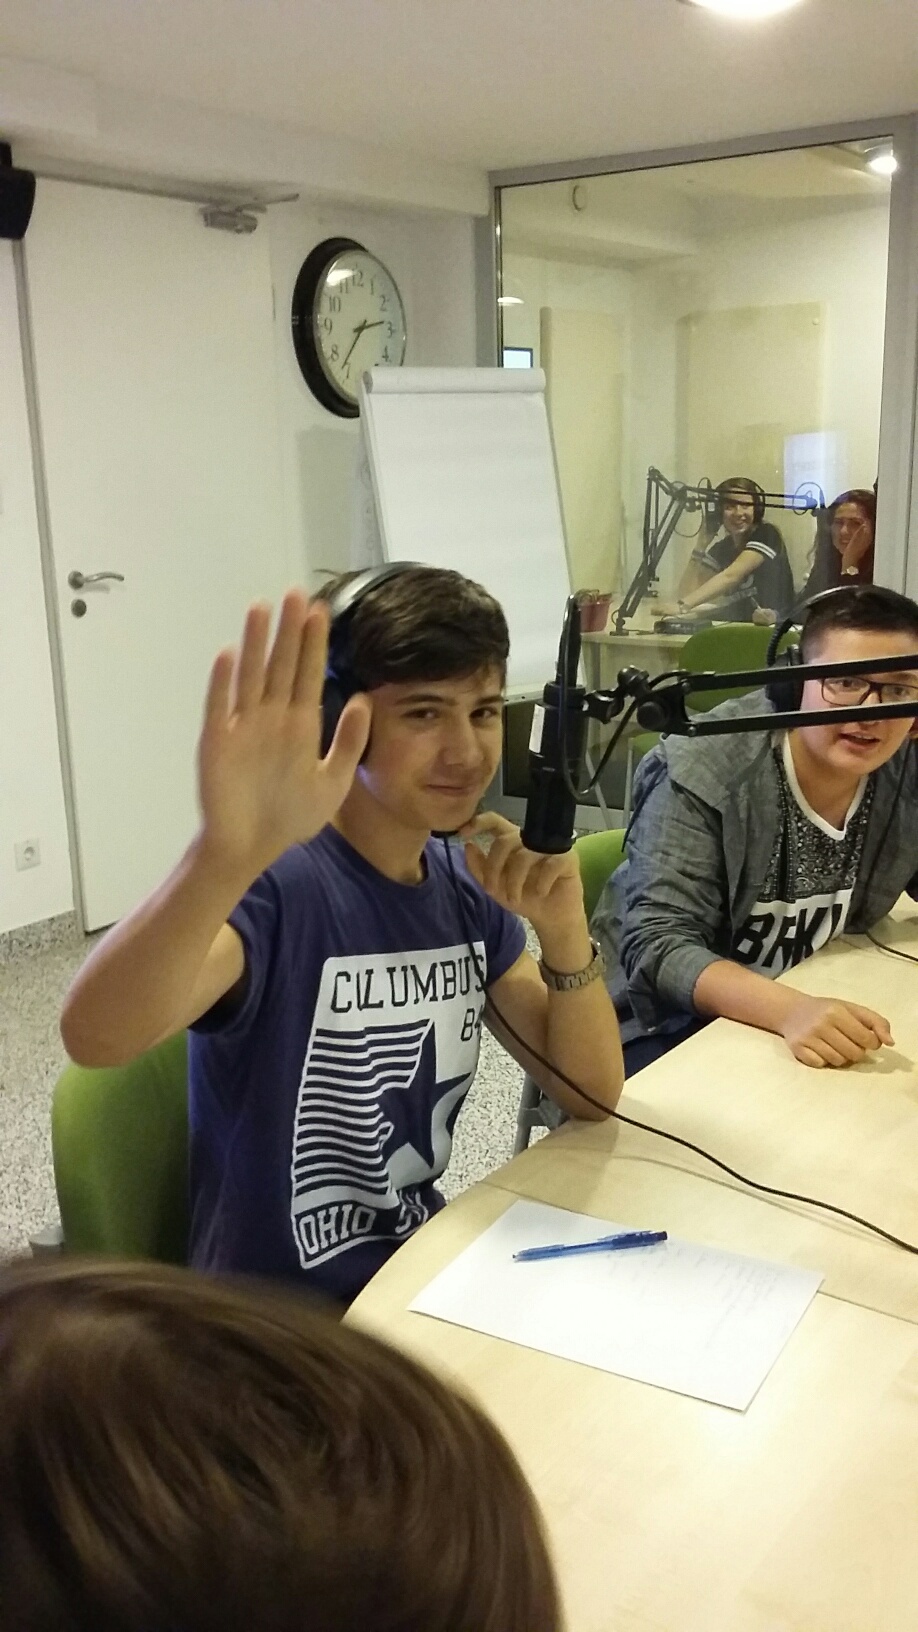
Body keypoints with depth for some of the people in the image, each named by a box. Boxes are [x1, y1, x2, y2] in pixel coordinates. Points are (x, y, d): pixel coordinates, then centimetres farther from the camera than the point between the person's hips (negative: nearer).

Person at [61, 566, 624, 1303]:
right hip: (280, 1323, -6)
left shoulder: (467, 889, 1)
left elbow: (595, 1093, 1)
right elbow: (96, 1037, -37)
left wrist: (565, 931, -15)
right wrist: (229, 856, -54)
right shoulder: (277, 881, -20)